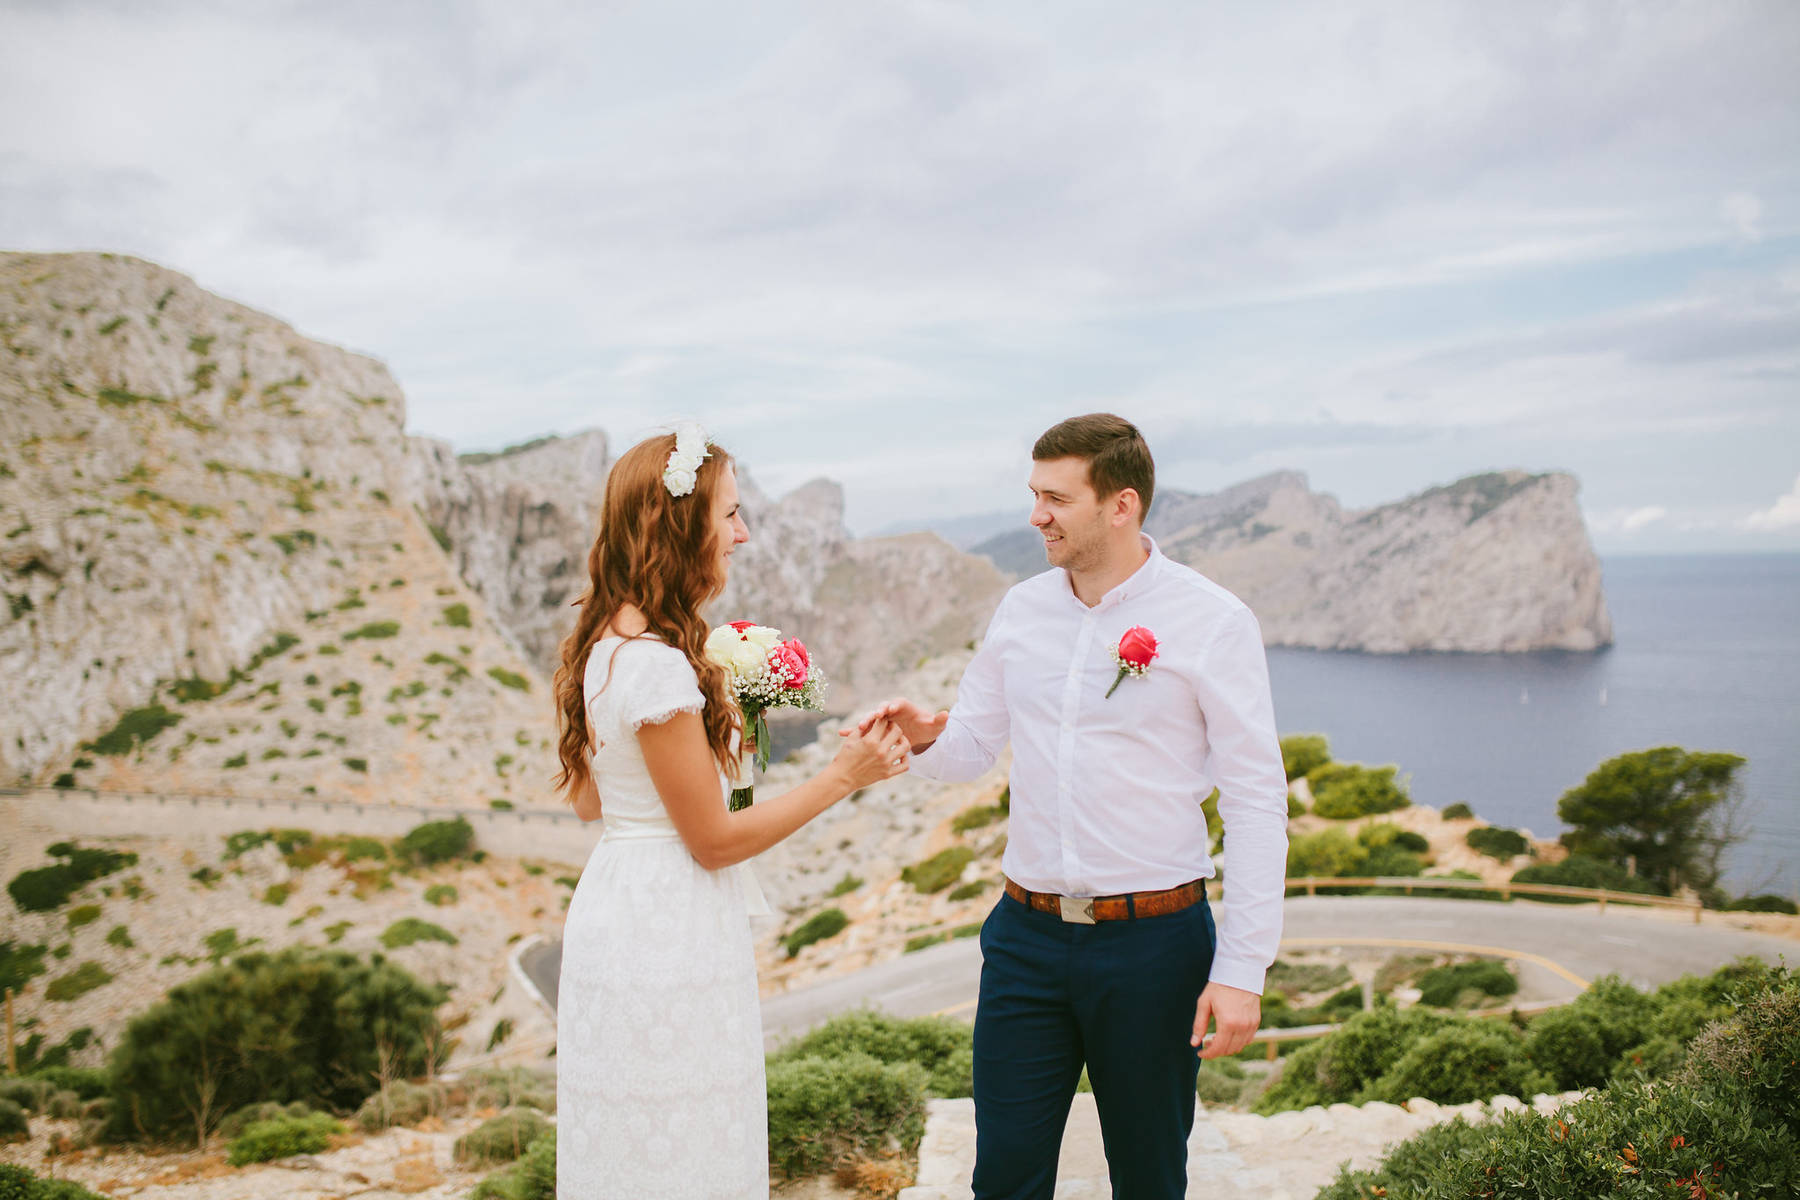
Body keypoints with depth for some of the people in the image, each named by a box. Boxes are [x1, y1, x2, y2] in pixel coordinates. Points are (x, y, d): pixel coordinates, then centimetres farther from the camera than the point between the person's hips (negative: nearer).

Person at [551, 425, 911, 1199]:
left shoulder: (605, 643, 6)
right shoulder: (657, 665, -24)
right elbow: (713, 840, -17)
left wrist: (710, 722, 16)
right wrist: (842, 778, -11)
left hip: (621, 907, 9)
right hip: (669, 939, -9)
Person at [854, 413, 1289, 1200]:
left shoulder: (1213, 623, -9)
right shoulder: (1021, 611, 6)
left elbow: (1258, 804, -9)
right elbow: (972, 748, 12)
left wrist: (1242, 971, -13)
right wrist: (925, 736, -12)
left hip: (1152, 939, -3)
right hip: (1027, 935, 4)